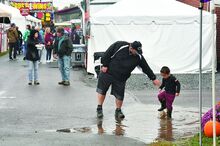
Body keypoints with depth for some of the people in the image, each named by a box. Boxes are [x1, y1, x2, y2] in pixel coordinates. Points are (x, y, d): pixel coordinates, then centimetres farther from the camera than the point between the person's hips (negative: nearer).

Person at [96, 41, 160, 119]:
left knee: (120, 96, -2)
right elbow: (108, 53, -9)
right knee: (102, 91, 0)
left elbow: (146, 68, 0)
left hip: (121, 78, 2)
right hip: (107, 72, -2)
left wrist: (153, 78, 3)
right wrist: (105, 65, -10)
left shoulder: (139, 57, -9)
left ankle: (118, 111, 18)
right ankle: (99, 109, 12)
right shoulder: (119, 45, -17)